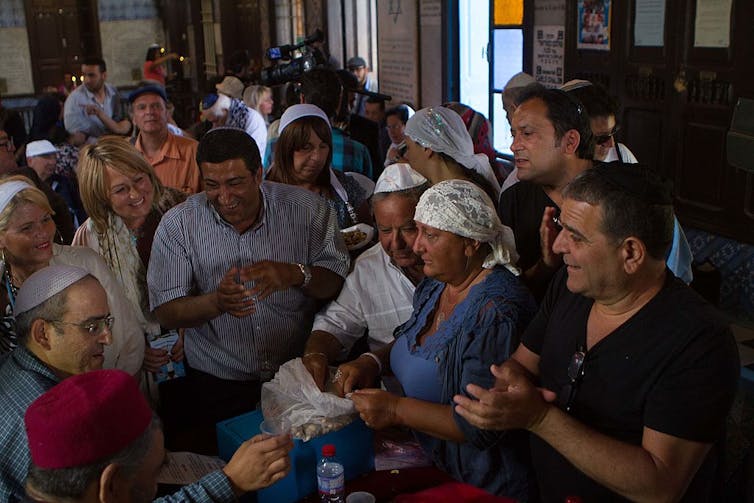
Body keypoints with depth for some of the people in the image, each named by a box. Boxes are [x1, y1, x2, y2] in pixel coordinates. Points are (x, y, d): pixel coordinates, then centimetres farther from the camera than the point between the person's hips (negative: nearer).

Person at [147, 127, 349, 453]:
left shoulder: (305, 209, -4)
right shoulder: (177, 225, -4)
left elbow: (337, 281, -4)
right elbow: (165, 313, -8)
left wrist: (295, 274, -23)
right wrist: (216, 301, -26)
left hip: (301, 376, 1)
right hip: (218, 388, 0)